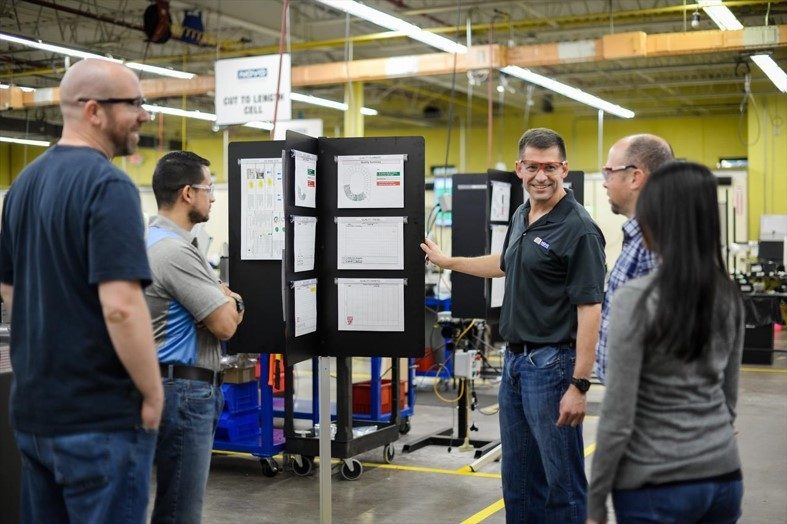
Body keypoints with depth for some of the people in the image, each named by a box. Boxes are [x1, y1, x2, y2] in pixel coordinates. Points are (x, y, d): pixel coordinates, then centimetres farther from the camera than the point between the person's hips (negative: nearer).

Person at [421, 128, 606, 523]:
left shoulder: (578, 230, -16)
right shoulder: (521, 217, 10)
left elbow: (589, 311, -20)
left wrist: (579, 386, -24)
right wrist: (447, 261, 36)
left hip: (551, 363, -8)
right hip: (515, 359, 9)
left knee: (562, 480, 1)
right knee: (518, 476, 17)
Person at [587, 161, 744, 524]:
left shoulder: (636, 299, -17)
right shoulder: (728, 296, 3)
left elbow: (617, 419, -16)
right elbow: (729, 396, 13)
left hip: (657, 486, -6)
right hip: (725, 476, 6)